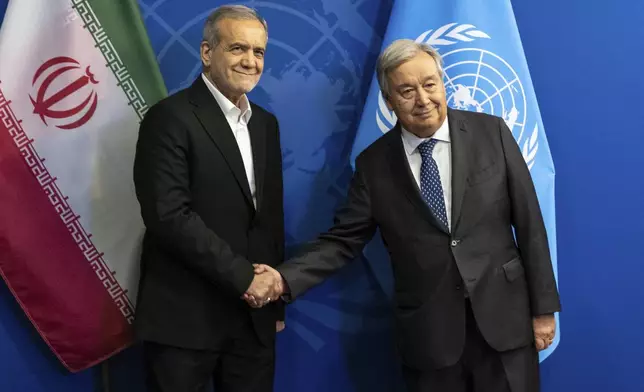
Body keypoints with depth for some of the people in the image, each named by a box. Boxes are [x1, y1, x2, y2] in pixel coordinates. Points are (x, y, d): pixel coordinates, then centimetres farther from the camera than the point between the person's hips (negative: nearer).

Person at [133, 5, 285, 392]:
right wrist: (242, 276, -17)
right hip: (186, 316, -6)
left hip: (254, 315, 6)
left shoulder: (266, 123, 11)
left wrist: (276, 299, 14)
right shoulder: (171, 118, -11)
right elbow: (169, 215, -20)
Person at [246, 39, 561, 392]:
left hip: (503, 319, 0)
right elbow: (343, 240, 0)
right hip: (428, 333, 0)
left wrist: (543, 307, -1)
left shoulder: (491, 133, -2)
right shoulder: (373, 164, -1)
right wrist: (283, 278, -16)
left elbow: (529, 222, -1)